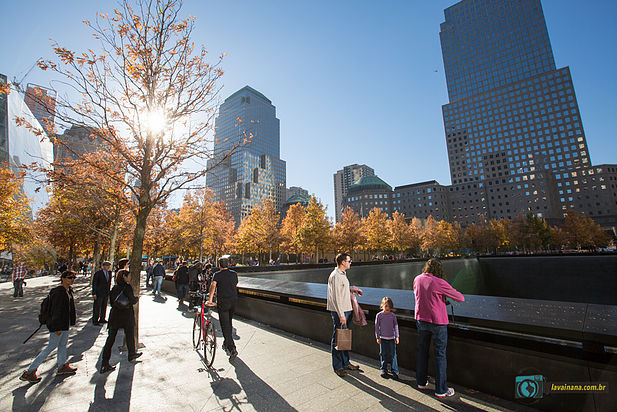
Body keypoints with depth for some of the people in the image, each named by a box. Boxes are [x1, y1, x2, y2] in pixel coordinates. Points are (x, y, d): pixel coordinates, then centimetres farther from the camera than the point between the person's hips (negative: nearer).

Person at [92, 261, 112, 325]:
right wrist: (94, 293, -13)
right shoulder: (98, 273, -10)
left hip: (106, 293, 6)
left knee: (104, 307, 13)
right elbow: (94, 283, -10)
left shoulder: (109, 272, 8)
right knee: (97, 307, 1)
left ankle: (102, 319, 25)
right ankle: (95, 320, 13)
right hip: (99, 293, -6)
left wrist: (109, 291, 11)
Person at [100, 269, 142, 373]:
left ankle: (104, 364, 5)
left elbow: (111, 301, 10)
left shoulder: (115, 287, 5)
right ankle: (132, 354, 33)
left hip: (114, 314, 6)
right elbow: (132, 301, -17)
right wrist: (137, 298, 2)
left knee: (111, 338, 7)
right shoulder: (127, 287, -15)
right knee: (130, 335, 15)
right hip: (126, 315, -6)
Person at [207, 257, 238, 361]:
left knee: (225, 325, -2)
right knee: (229, 323, 21)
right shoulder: (234, 274, 5)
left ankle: (232, 349, -9)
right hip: (233, 301, 5)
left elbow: (213, 285, -24)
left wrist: (210, 299, -26)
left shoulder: (217, 275, -8)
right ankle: (226, 344, 36)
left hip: (223, 302, -5)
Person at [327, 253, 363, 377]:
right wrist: (341, 315, -20)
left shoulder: (343, 274, 14)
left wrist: (351, 289, 11)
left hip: (346, 310, 10)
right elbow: (336, 297, -20)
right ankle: (337, 367, 15)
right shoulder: (335, 276, -18)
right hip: (339, 312, -10)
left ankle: (346, 363, 31)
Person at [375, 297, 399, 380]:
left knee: (393, 354, 2)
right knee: (383, 354, 7)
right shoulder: (379, 315, -5)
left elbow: (396, 326, 4)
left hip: (392, 338, 0)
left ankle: (394, 371, 12)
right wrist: (378, 337, -1)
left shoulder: (393, 315, -2)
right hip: (382, 338, 0)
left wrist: (397, 336, 0)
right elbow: (377, 327, 0)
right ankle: (383, 370, 21)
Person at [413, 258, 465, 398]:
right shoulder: (439, 283, -20)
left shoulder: (417, 279, -2)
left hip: (421, 320, 5)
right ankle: (441, 389, 17)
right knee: (440, 355, 7)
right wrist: (461, 297, 12)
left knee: (422, 351, 17)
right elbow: (460, 298, -10)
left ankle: (421, 382, 31)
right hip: (437, 321, -5)